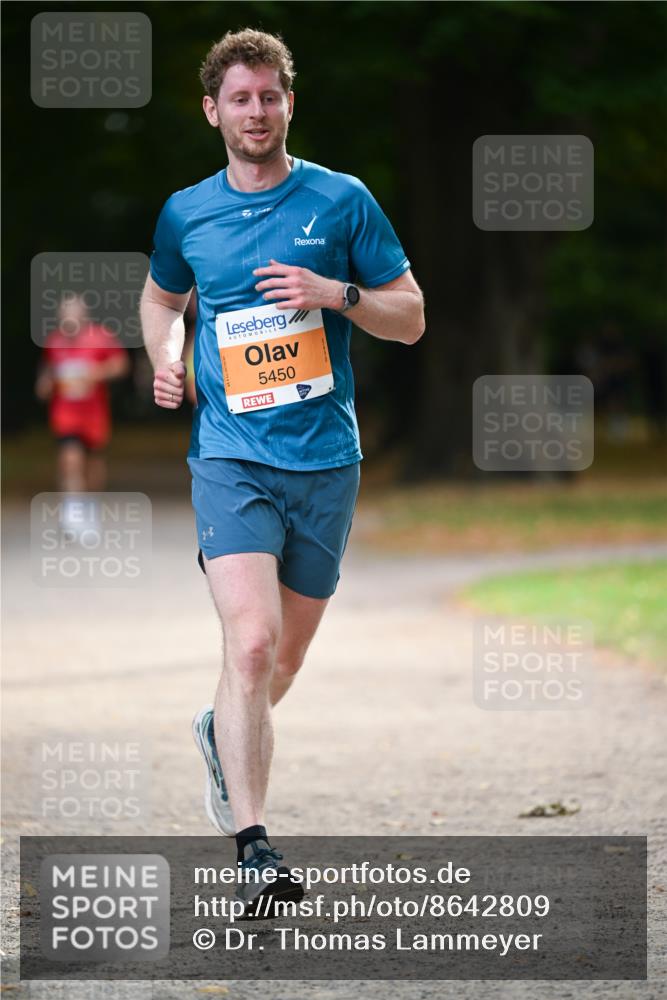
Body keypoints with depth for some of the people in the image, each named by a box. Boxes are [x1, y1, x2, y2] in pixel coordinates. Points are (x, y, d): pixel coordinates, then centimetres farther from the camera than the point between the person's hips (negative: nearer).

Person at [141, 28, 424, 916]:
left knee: (284, 660, 12)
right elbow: (161, 296, 27)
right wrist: (164, 359, 7)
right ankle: (254, 850, -21)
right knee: (251, 642, -20)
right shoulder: (185, 214, 7)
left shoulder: (343, 201, 3)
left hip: (326, 459, 1)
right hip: (231, 454, -1)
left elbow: (411, 318, 6)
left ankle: (222, 735, 46)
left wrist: (337, 293, -12)